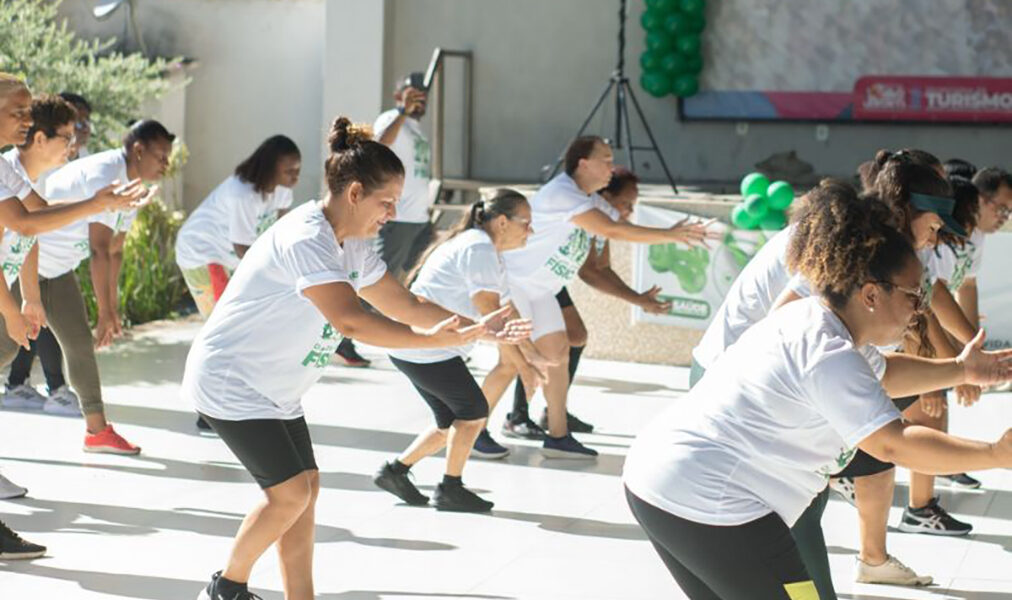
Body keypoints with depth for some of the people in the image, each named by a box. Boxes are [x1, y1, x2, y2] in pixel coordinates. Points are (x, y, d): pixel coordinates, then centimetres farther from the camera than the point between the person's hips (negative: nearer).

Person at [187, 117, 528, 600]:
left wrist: (474, 328, -1)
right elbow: (351, 320, -37)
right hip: (228, 382, -10)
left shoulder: (353, 245, 6)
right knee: (290, 491, -13)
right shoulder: (306, 239, -26)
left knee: (305, 486, 6)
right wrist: (433, 339, -38)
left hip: (273, 390, 10)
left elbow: (404, 304, 10)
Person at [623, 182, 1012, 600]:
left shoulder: (814, 321, 11)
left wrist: (959, 370, 25)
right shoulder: (829, 356, -19)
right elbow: (893, 444, -25)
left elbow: (881, 374, 30)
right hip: (705, 503, -10)